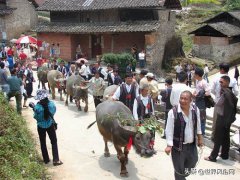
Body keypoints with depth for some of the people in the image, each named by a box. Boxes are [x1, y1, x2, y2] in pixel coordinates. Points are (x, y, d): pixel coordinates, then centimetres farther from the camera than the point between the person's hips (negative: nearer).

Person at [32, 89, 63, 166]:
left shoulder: (37, 107, -23)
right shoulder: (52, 104, -17)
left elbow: (36, 117, -10)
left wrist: (34, 109, 3)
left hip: (41, 126, -1)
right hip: (50, 125, 1)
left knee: (43, 143, 17)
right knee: (54, 142, 13)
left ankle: (46, 159, 26)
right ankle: (56, 160, 9)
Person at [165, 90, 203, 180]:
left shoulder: (195, 110, -6)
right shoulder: (173, 112, -20)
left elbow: (198, 125, 9)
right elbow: (169, 130, -16)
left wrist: (200, 138, 15)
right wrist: (169, 145, -19)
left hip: (192, 144, 5)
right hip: (178, 145, -5)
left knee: (192, 163, 24)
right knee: (179, 168, 8)